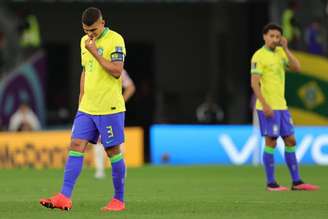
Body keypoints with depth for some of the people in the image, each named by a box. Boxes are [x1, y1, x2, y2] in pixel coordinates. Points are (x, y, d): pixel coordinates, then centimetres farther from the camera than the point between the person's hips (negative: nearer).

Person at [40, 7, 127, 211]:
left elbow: (117, 71, -20)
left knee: (113, 152, 1)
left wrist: (95, 52, -19)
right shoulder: (85, 41, 12)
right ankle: (65, 198, -9)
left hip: (109, 108, -6)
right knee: (76, 146, -4)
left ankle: (119, 200, 13)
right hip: (87, 108, 6)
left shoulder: (115, 40, -10)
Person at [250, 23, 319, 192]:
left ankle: (296, 182, 11)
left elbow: (297, 68, 0)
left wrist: (286, 49, -6)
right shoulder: (259, 56, -9)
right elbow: (254, 83, -15)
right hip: (268, 107, -7)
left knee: (290, 141, 7)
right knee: (271, 142, -5)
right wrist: (265, 105, -21)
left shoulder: (280, 53, 12)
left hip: (281, 106, 7)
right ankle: (270, 183, 1)